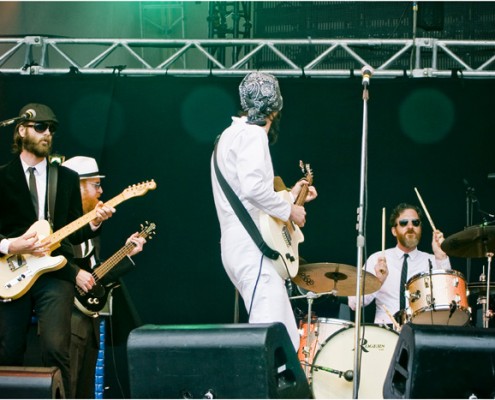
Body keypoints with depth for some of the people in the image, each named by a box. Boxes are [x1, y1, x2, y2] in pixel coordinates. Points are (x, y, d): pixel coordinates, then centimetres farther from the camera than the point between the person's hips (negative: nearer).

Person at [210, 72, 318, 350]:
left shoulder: (231, 134, 25)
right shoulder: (252, 133, -7)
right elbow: (253, 188, -23)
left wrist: (289, 197, 32)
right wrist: (289, 210, -9)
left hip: (237, 246, 11)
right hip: (253, 247, -11)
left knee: (289, 341, 8)